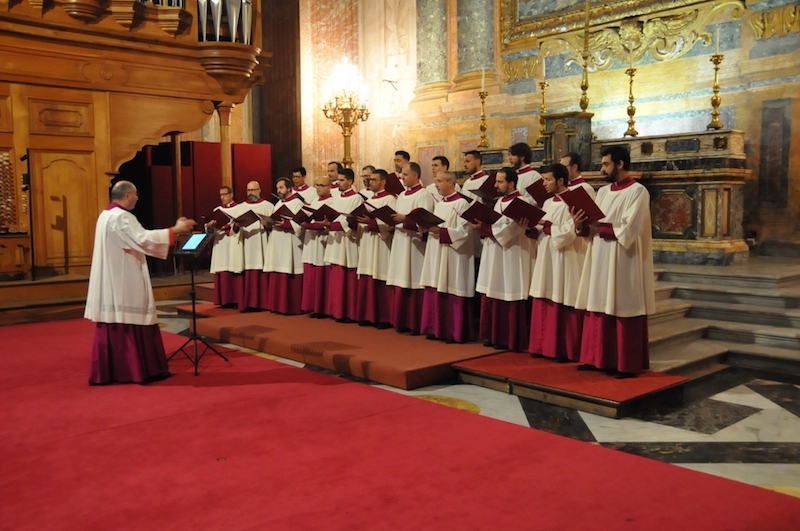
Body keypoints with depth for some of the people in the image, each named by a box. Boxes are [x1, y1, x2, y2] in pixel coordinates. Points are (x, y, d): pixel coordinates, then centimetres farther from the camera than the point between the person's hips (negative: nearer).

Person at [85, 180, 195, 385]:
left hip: (110, 283, 10)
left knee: (112, 325, 11)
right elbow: (143, 239, -26)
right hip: (124, 282, -10)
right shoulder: (122, 217, -16)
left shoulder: (105, 215, 15)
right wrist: (175, 230, -20)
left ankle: (107, 372, 14)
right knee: (130, 323, -2)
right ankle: (139, 370, 5)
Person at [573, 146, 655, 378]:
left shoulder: (637, 191, -9)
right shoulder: (603, 192, 13)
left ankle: (627, 364, 6)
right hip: (600, 260, 7)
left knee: (623, 310, -2)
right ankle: (598, 358, 18)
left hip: (624, 262, -7)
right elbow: (594, 225, 10)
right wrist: (581, 222, -10)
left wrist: (598, 227, -13)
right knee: (599, 309, 9)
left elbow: (628, 231, -19)